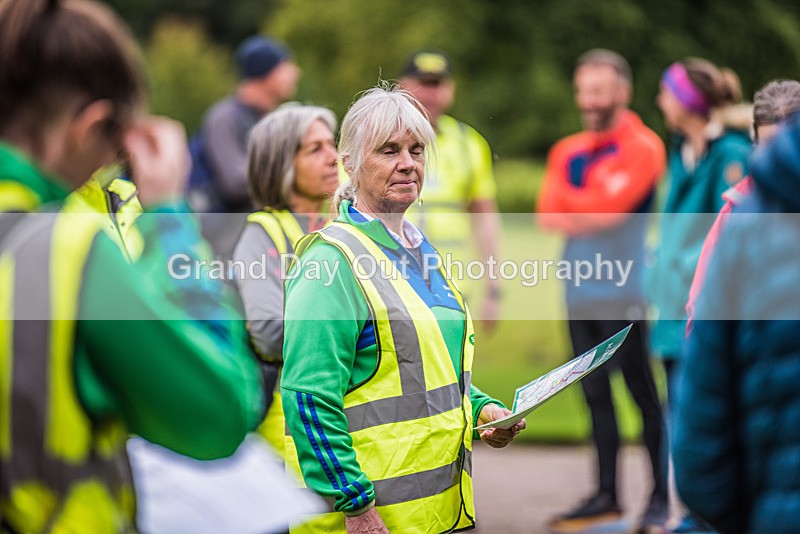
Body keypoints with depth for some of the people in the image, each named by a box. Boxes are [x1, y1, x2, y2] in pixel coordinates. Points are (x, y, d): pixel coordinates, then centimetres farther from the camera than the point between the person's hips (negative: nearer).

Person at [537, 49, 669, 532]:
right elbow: (548, 214, 6)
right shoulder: (568, 151, 16)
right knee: (596, 396, 10)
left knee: (644, 394, -4)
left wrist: (567, 199, 1)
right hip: (581, 293, 6)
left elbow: (608, 203, -15)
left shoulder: (642, 147, -4)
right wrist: (587, 217, -12)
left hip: (624, 294, -6)